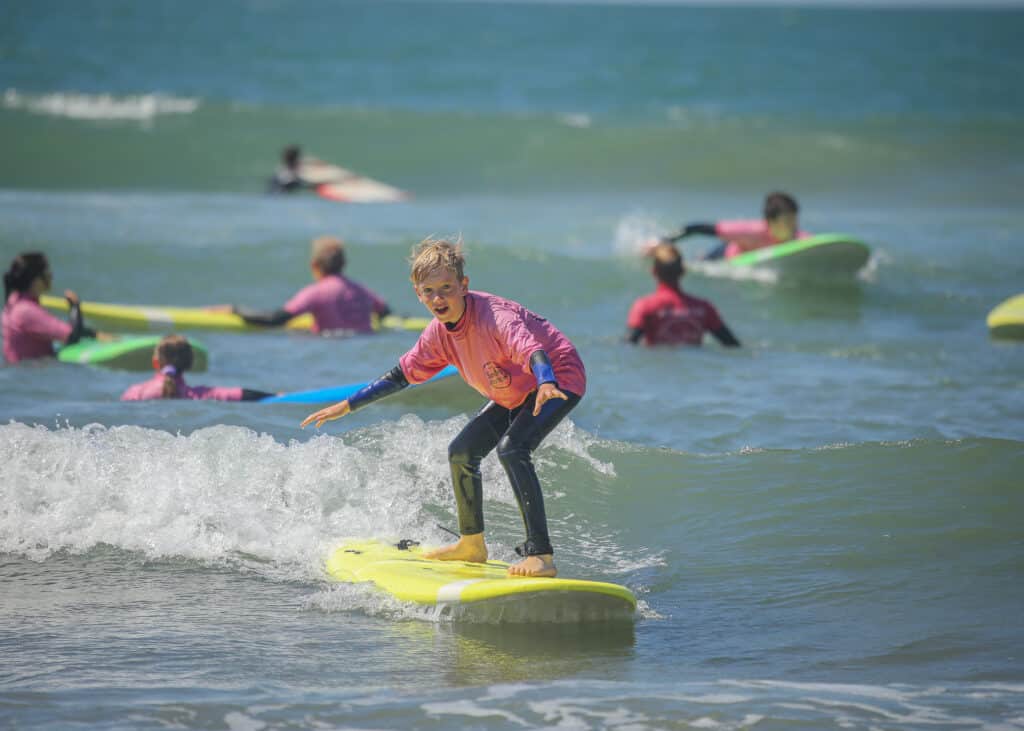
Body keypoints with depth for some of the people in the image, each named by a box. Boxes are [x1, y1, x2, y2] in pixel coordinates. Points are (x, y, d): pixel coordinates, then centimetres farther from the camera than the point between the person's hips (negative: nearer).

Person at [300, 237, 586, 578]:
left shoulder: (494, 315, -32)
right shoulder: (439, 333, -7)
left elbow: (532, 349, -49)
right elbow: (402, 374, 7)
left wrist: (546, 385, -71)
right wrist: (347, 406, 7)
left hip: (560, 378, -9)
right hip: (514, 394, 9)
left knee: (511, 448, -29)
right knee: (462, 452, 9)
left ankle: (541, 555, -33)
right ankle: (472, 544, 29)